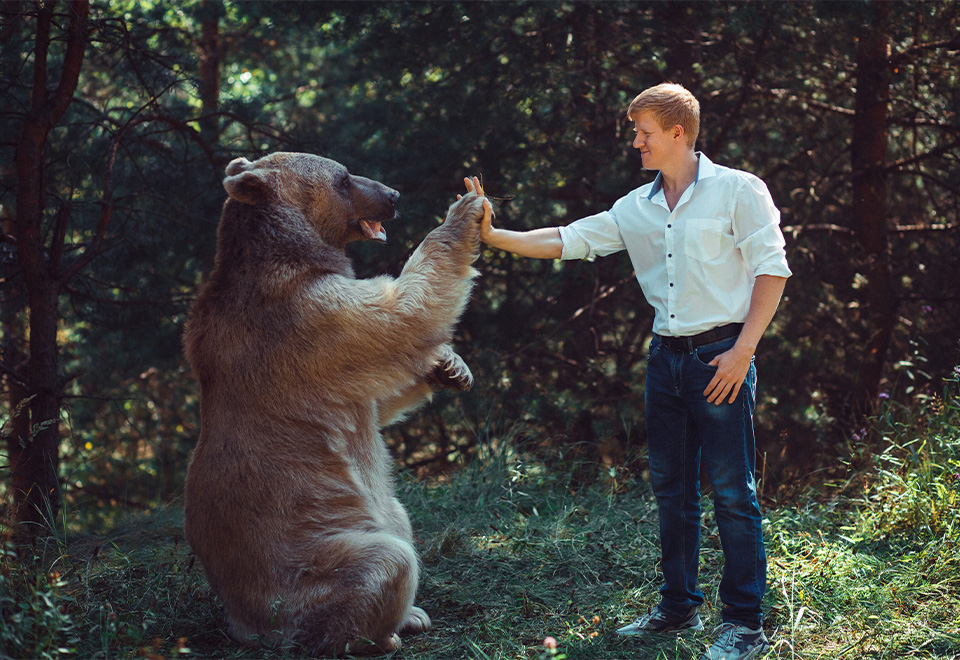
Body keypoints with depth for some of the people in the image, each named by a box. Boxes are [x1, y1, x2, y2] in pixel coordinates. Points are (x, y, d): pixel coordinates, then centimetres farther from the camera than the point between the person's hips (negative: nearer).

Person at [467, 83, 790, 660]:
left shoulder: (738, 191, -4)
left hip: (721, 356, -6)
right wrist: (495, 235, 0)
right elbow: (567, 240, 11)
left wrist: (742, 350, -13)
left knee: (732, 490, -5)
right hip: (666, 355, 6)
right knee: (671, 488, 11)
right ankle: (679, 607, 23)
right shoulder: (637, 208, 12)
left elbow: (771, 269, -6)